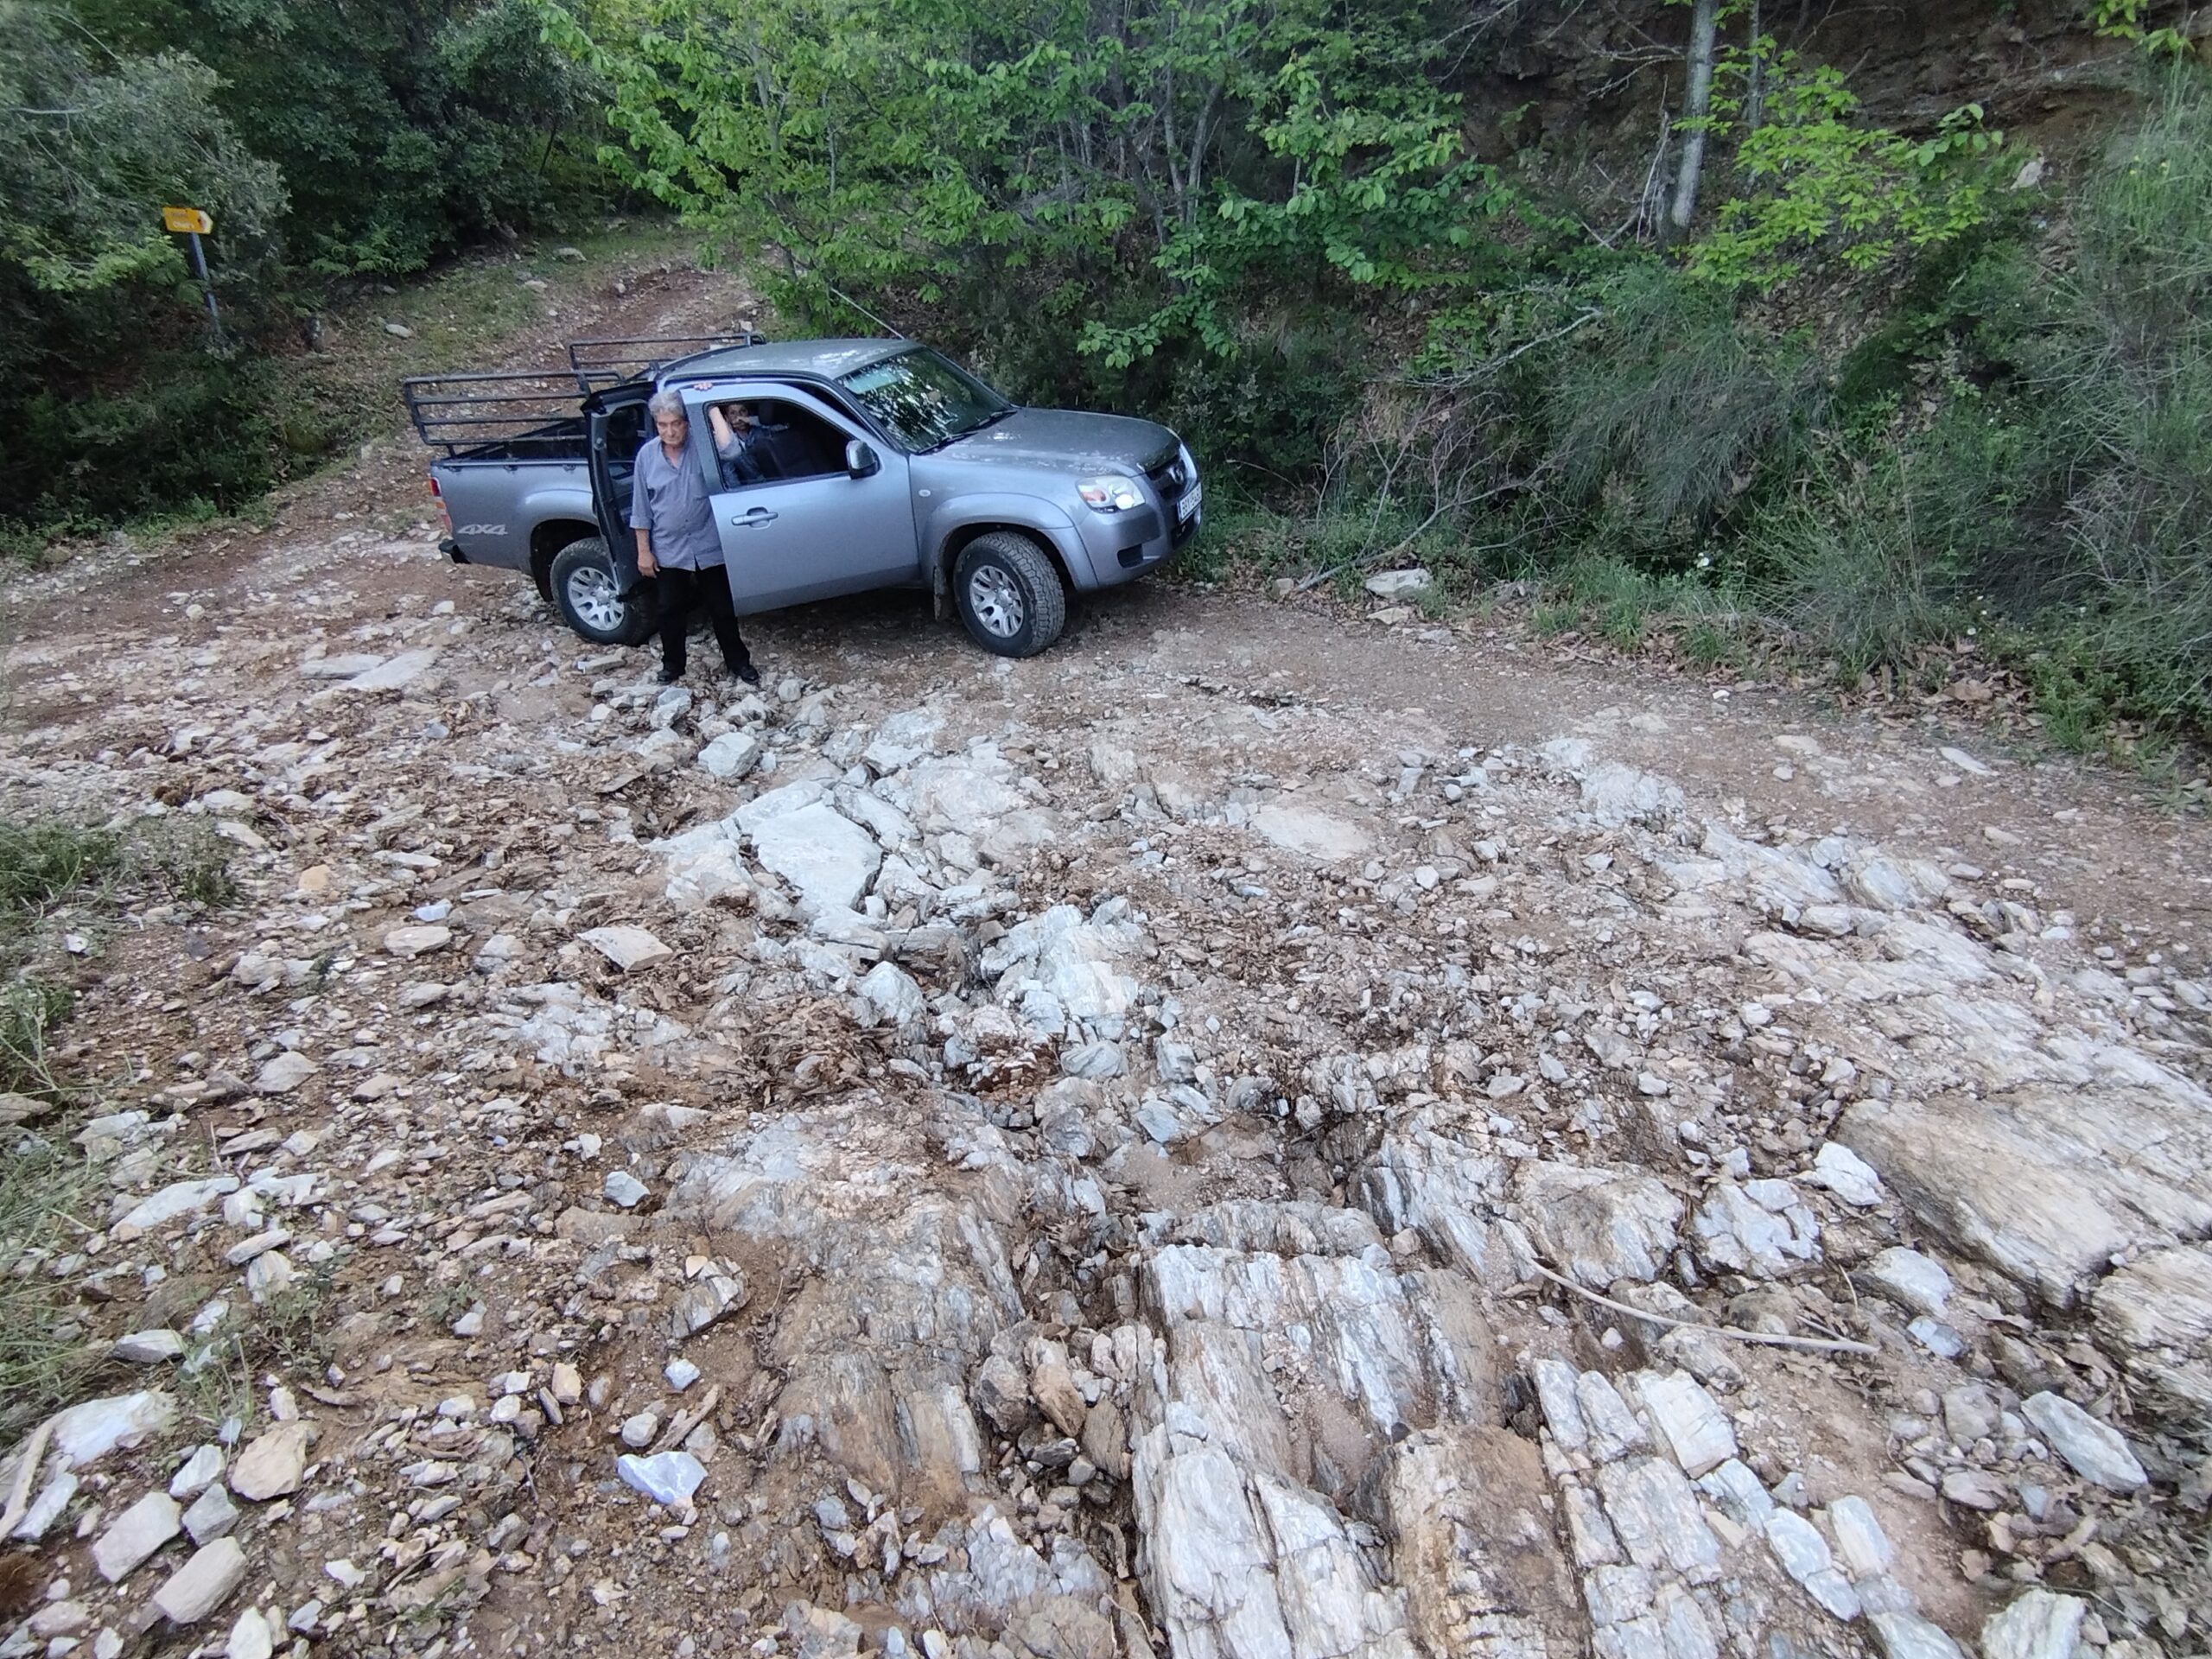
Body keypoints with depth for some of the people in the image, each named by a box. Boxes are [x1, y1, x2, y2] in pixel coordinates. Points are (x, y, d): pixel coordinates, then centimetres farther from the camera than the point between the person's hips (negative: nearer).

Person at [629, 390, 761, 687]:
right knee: (670, 610, 13)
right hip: (668, 550, 2)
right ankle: (672, 665, 30)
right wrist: (643, 551, -1)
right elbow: (641, 508, 1)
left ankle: (738, 661, 27)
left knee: (722, 608, 9)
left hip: (708, 547, -1)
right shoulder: (647, 455, -4)